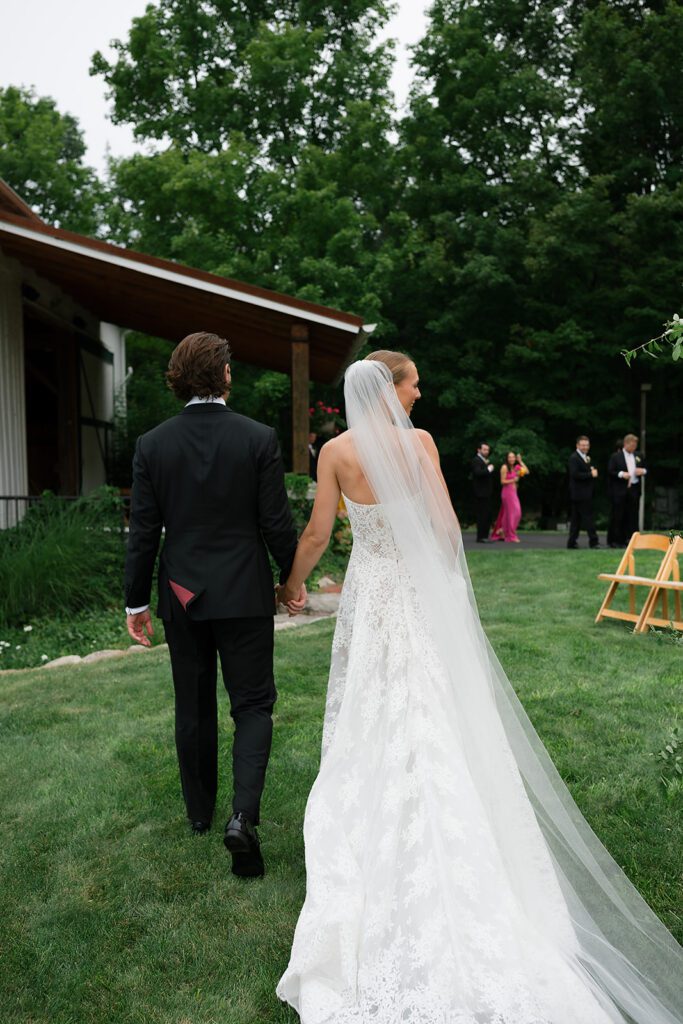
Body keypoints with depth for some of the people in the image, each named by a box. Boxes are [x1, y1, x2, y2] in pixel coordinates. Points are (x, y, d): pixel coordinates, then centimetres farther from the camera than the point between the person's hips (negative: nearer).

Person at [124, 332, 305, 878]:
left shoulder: (152, 445, -5)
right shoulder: (260, 438, -10)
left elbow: (143, 532, -3)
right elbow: (277, 523, -8)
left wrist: (136, 601, 6)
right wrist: (293, 576, 8)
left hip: (182, 597, 3)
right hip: (244, 595, -2)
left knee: (193, 707, 18)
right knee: (252, 704, 8)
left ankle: (200, 810, 33)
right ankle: (243, 814, -9)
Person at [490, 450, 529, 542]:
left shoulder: (516, 467, 13)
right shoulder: (504, 467, -8)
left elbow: (526, 471, 2)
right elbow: (502, 481, -10)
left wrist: (520, 461, 3)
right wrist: (513, 480, -13)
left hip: (514, 492, 7)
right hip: (507, 492, -7)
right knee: (511, 512, -6)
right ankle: (511, 536, 0)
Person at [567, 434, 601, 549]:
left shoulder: (585, 458, 18)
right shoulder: (574, 458, -12)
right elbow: (575, 474, -21)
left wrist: (592, 470, 1)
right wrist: (590, 474, -19)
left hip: (585, 493, 10)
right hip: (580, 493, -10)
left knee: (576, 518, 10)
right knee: (588, 516, -8)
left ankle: (572, 542, 14)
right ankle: (593, 541, -4)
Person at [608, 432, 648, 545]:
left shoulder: (639, 455, 13)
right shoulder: (616, 456, 0)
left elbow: (645, 469, 20)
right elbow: (610, 472, -4)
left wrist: (643, 471, -2)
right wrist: (621, 474, -18)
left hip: (634, 489, 4)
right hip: (620, 490, -4)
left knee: (633, 516, 4)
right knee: (619, 516, -1)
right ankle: (619, 540, 4)